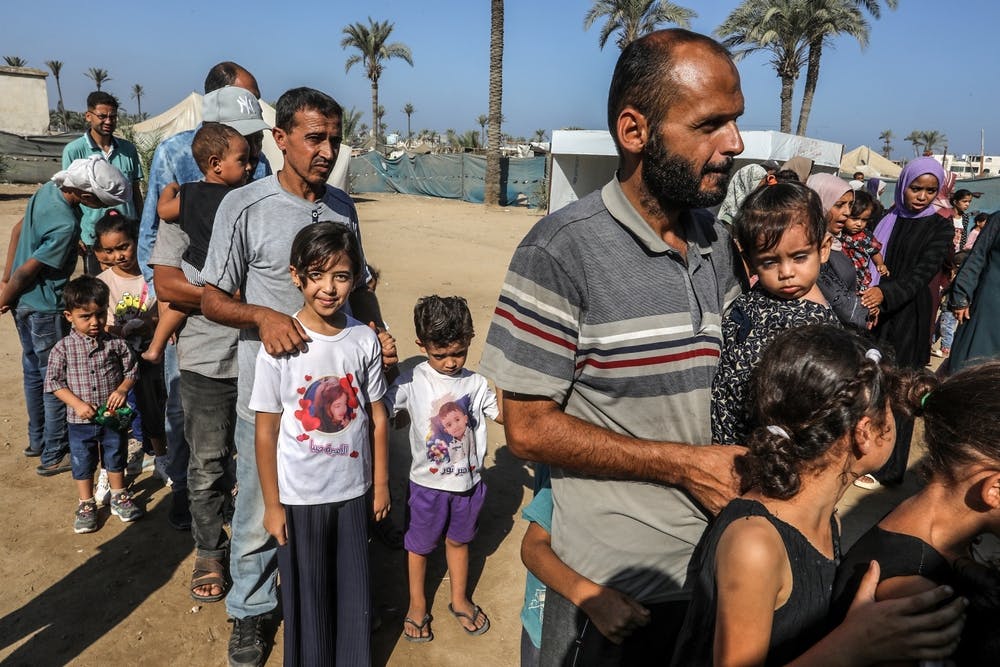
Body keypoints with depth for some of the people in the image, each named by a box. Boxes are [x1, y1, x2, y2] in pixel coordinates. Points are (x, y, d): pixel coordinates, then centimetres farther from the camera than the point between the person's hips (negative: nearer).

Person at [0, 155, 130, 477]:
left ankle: (37, 440, 36)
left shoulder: (49, 188, -1)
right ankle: (54, 455, 15)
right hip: (45, 309, -9)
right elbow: (27, 271, -22)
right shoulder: (66, 224, -28)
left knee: (34, 372, 21)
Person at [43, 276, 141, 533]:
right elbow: (53, 381, -6)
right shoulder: (63, 348, -9)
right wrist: (78, 403, -17)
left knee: (116, 459, 18)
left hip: (114, 418, 1)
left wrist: (122, 389, -16)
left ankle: (119, 497, 37)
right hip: (80, 422, -1)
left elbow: (132, 370, 2)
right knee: (83, 465, 14)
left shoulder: (116, 344, -7)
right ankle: (86, 505, 32)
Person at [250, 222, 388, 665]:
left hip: (352, 492, 2)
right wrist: (272, 505, -5)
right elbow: (266, 432, -9)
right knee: (306, 592, 15)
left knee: (353, 589, 17)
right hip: (298, 496, -2)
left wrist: (381, 484, 6)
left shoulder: (365, 340, -7)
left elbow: (377, 417, 2)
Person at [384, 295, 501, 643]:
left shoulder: (476, 382, -8)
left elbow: (503, 415, 3)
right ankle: (417, 604, 42)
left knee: (458, 540, 23)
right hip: (428, 482, -2)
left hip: (468, 481, 2)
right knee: (419, 544, 18)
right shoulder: (412, 381, -15)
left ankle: (459, 599, 46)